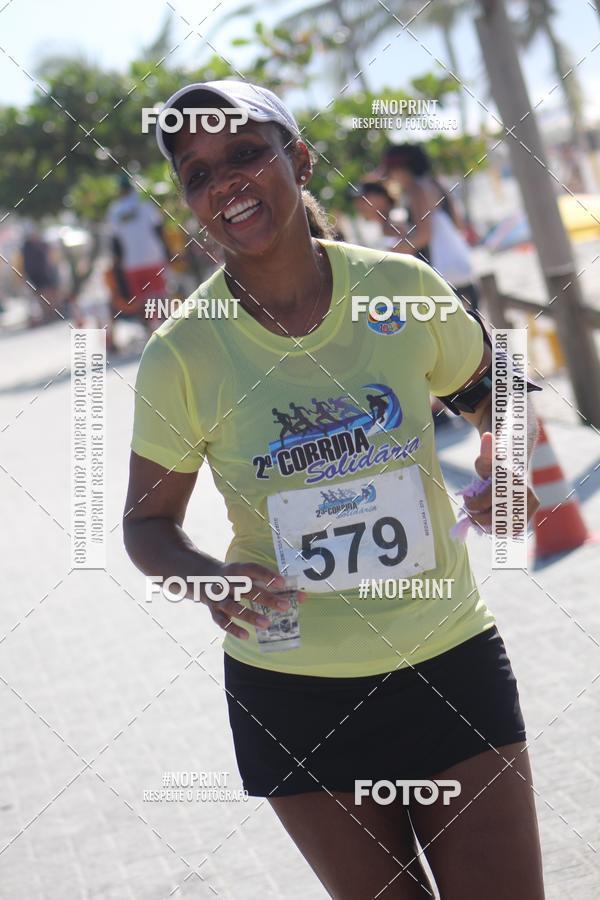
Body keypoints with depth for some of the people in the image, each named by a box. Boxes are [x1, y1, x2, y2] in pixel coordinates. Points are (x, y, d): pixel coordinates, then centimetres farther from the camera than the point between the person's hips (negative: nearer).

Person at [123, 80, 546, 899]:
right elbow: (147, 521, 0)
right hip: (293, 692, -1)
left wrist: (507, 457, -8)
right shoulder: (183, 355, -11)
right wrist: (207, 576, -21)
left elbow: (483, 384, 13)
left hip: (453, 664, 1)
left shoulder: (403, 289, -7)